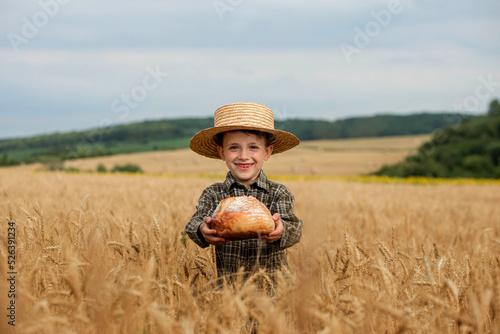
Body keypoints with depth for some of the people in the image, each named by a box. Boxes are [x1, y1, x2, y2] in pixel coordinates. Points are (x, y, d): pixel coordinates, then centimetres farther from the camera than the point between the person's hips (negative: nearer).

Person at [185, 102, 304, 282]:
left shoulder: (279, 193, 3)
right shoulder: (213, 194, 6)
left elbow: (294, 228, -11)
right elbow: (196, 222, -9)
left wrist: (281, 230, -35)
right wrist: (202, 230, -32)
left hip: (273, 280, 0)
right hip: (228, 281, 1)